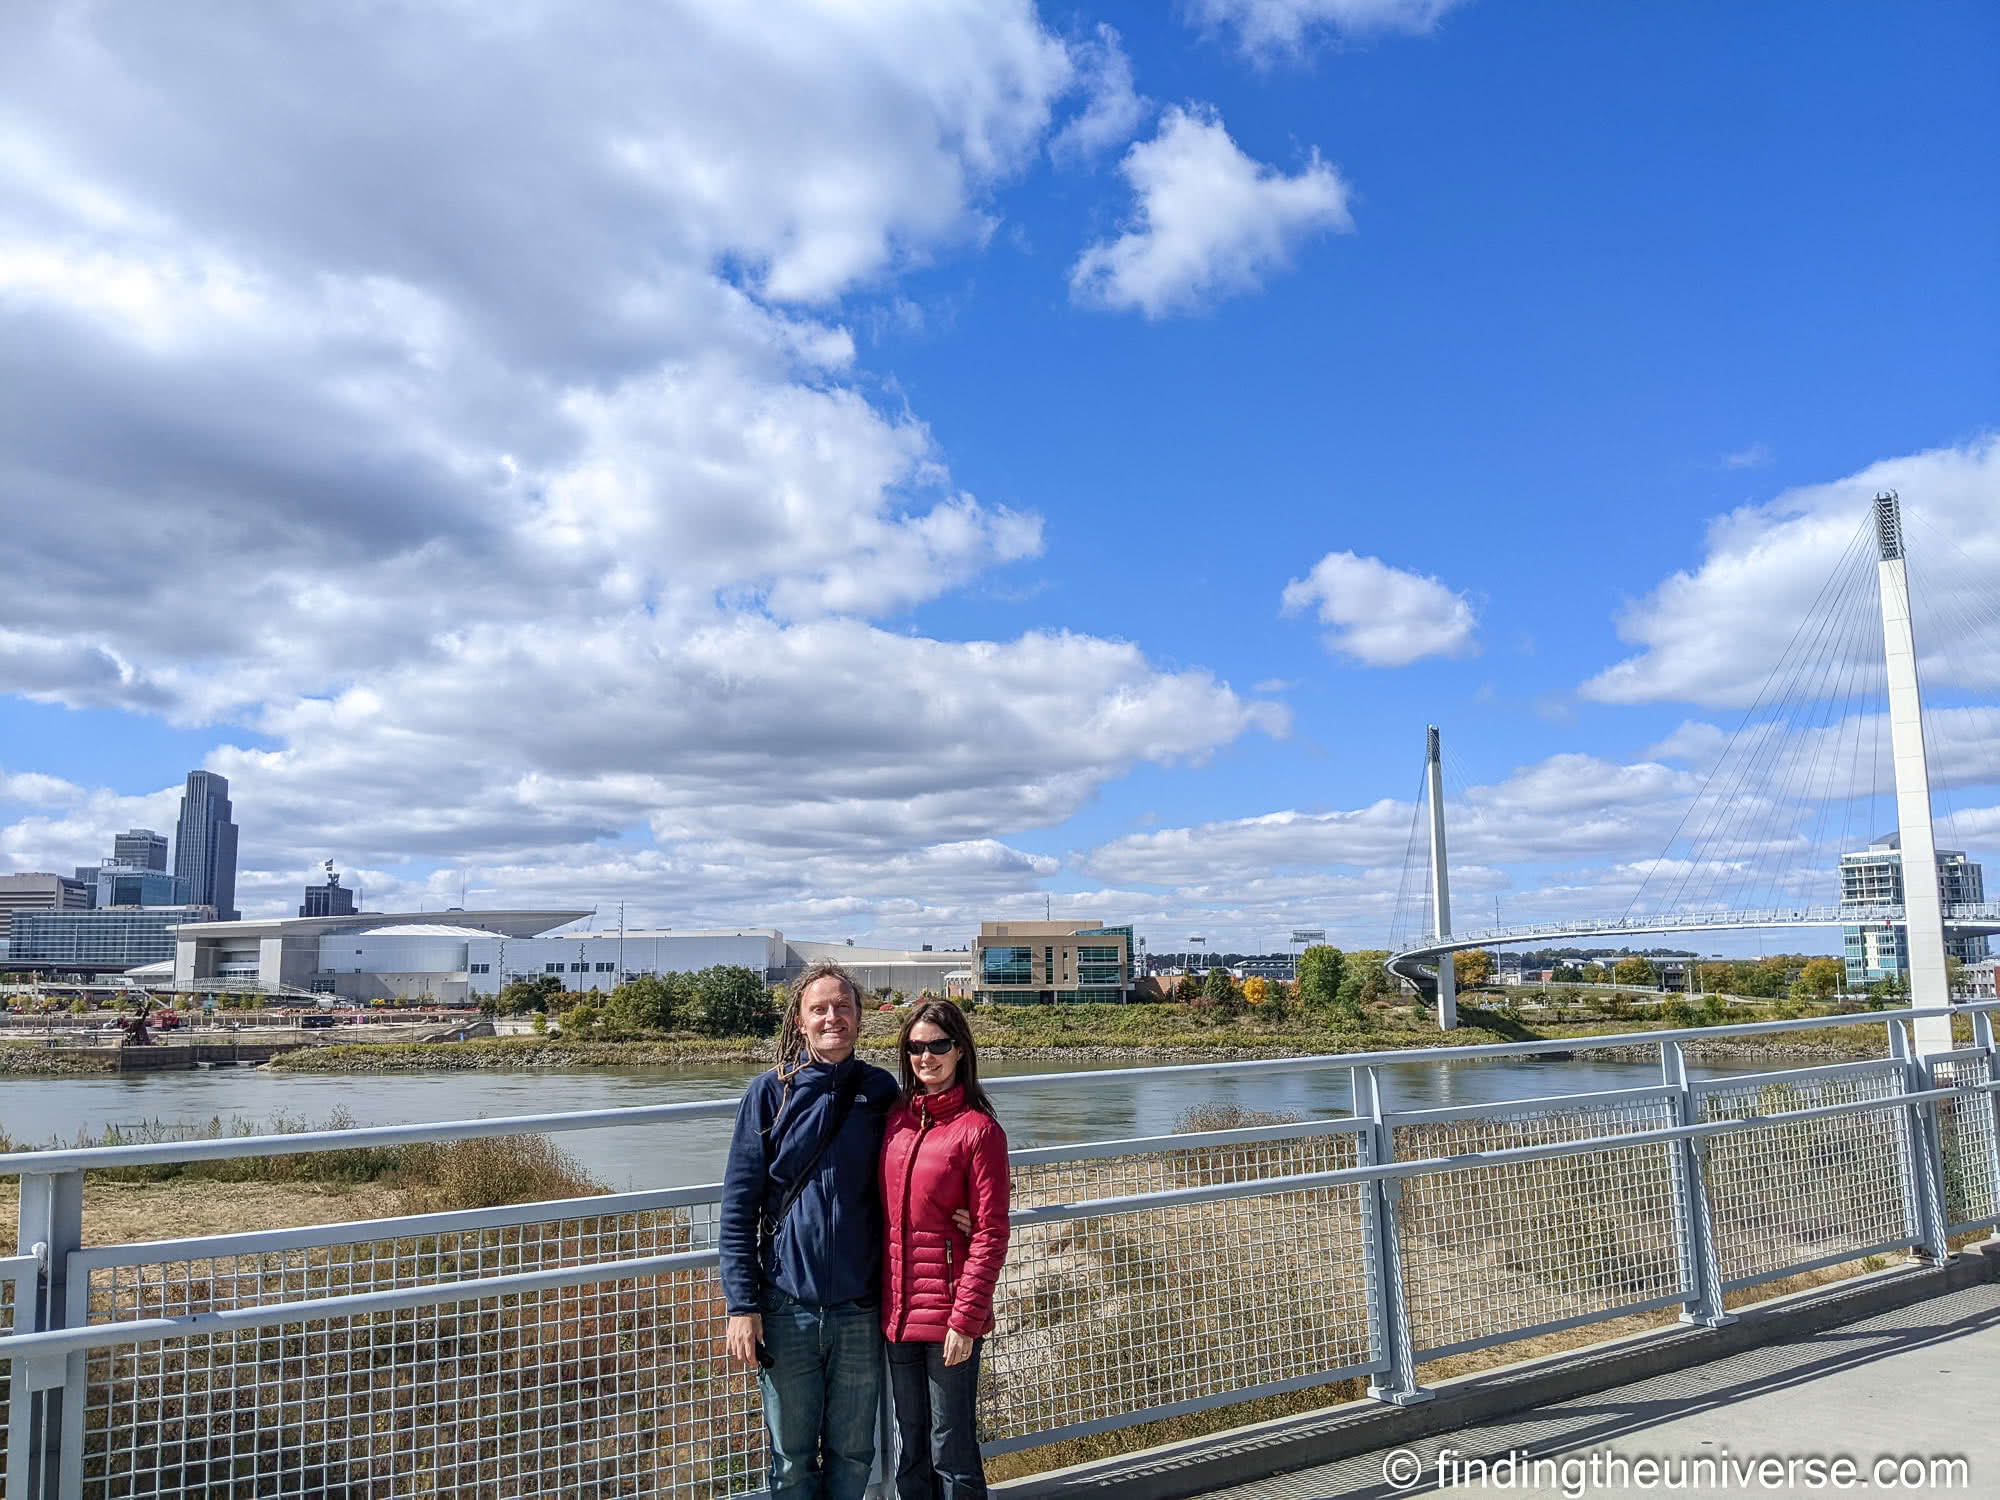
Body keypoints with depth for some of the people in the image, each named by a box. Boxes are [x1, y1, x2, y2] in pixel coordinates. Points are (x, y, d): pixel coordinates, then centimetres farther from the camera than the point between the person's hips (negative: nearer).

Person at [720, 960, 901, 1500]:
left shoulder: (879, 1091, 1)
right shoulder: (769, 1092, -4)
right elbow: (738, 1206, -4)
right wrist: (741, 1305, -8)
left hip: (861, 1310, 1)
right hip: (787, 1309, -1)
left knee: (853, 1455, 14)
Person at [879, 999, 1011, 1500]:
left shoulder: (978, 1130, -11)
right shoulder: (896, 1119, 6)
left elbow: (990, 1235, -12)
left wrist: (966, 1318, -15)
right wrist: (884, 1302, 7)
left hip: (948, 1318, -5)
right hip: (897, 1311, 6)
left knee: (950, 1450, 6)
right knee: (908, 1449, 17)